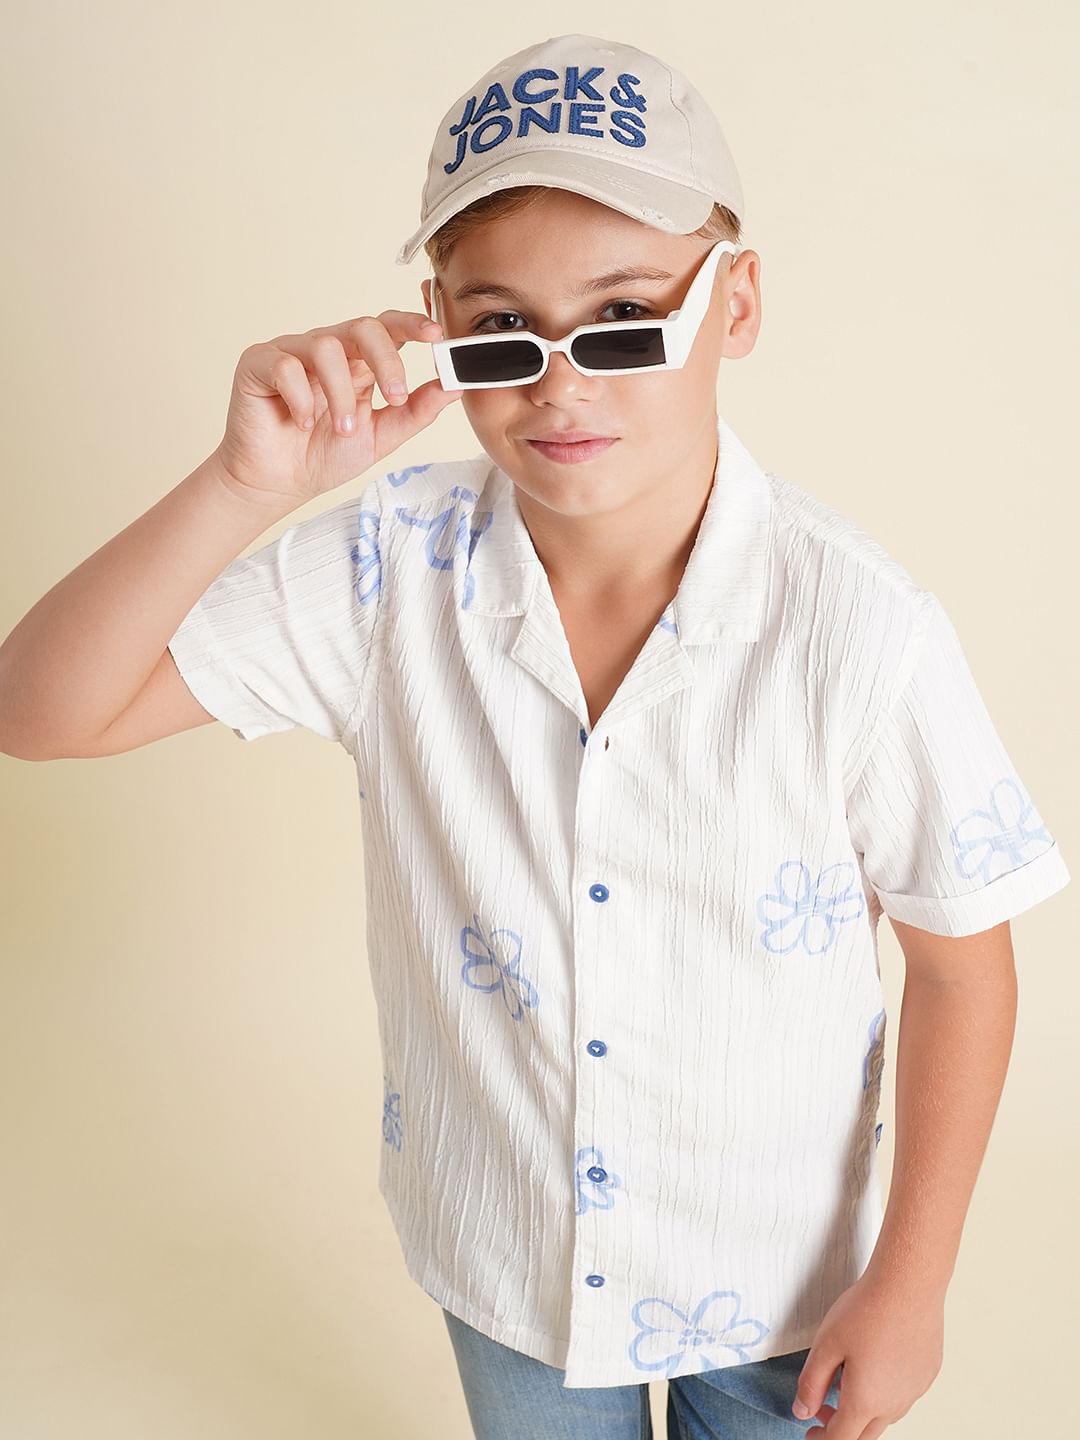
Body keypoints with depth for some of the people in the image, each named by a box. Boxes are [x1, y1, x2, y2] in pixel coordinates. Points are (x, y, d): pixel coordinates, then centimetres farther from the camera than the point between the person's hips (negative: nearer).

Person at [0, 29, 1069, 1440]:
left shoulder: (860, 631, -25)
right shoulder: (388, 570, -18)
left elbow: (962, 964, -13)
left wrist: (908, 1285, -7)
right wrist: (247, 484, -33)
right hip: (502, 1252, 2)